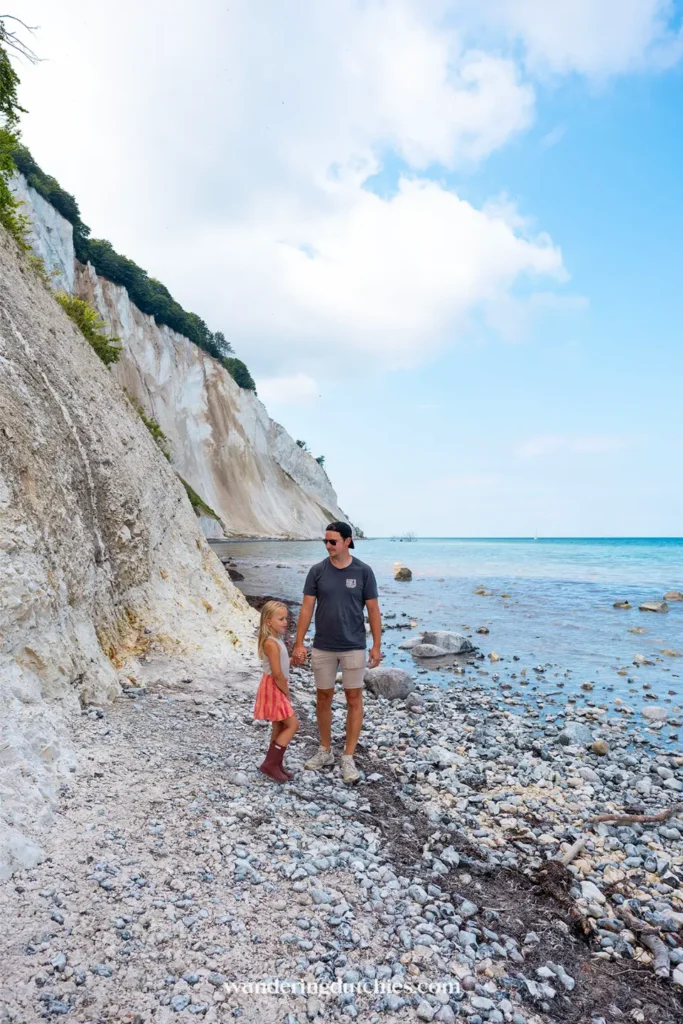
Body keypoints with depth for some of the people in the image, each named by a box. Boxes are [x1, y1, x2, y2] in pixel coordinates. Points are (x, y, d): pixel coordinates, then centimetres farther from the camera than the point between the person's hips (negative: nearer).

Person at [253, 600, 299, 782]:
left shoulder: (276, 639, 9)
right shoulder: (271, 643, -23)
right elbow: (277, 673, -23)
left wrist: (285, 690, 8)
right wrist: (286, 692, -12)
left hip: (278, 689, 10)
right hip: (273, 689, -10)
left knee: (279, 727, 15)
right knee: (292, 725, -6)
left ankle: (275, 764, 24)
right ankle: (270, 764, -1)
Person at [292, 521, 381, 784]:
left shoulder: (363, 571, -7)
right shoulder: (317, 571, -4)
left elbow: (373, 610, -2)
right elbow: (307, 608, -1)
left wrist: (376, 645, -4)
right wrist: (299, 643, -4)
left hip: (353, 647, -2)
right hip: (323, 648, 2)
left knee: (354, 699, 4)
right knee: (323, 698, 13)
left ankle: (348, 757, 17)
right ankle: (325, 751, 31)